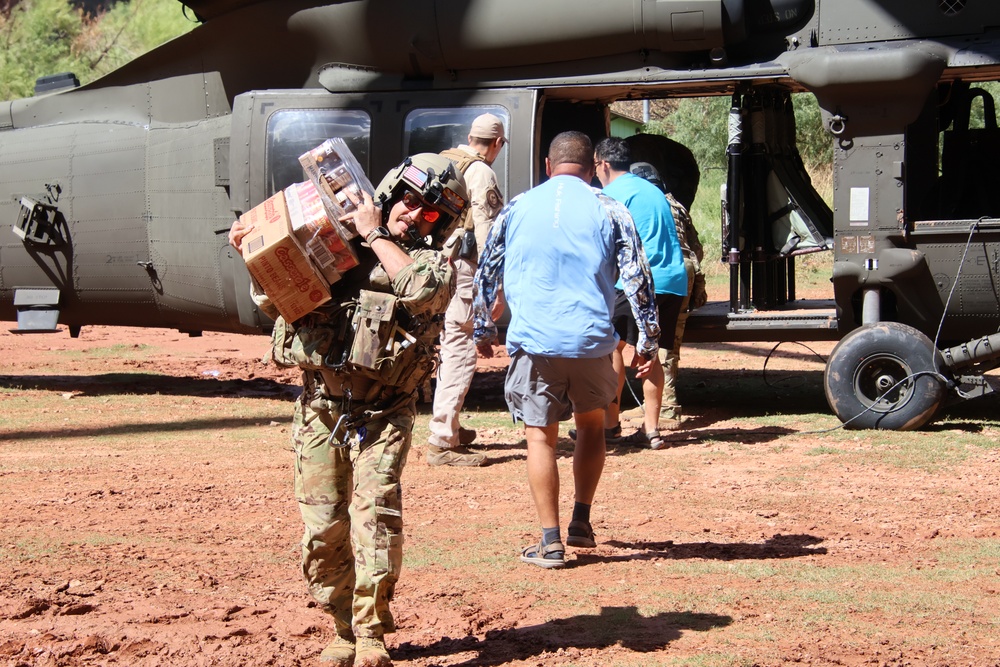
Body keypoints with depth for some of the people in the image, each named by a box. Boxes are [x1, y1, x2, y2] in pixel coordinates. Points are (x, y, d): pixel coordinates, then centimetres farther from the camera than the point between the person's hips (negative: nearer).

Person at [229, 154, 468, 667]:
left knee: (375, 516, -18)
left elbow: (422, 289, -22)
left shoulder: (436, 263, 4)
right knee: (323, 529, 2)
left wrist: (375, 235, -12)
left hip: (380, 417, -3)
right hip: (319, 409, 3)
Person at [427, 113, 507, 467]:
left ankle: (449, 428, 30)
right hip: (459, 270, -9)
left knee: (450, 350, 20)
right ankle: (442, 443, -10)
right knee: (460, 355, -7)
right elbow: (486, 234, -15)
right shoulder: (481, 173, -9)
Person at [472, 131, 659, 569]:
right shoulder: (608, 211, 4)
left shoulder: (517, 208, 8)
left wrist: (482, 331, 25)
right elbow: (637, 277, 0)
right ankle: (581, 523, 19)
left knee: (540, 436, 5)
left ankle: (550, 543, 0)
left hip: (533, 340, 0)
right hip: (591, 339, 1)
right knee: (591, 425, 22)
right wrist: (648, 340, 5)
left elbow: (486, 273, 14)